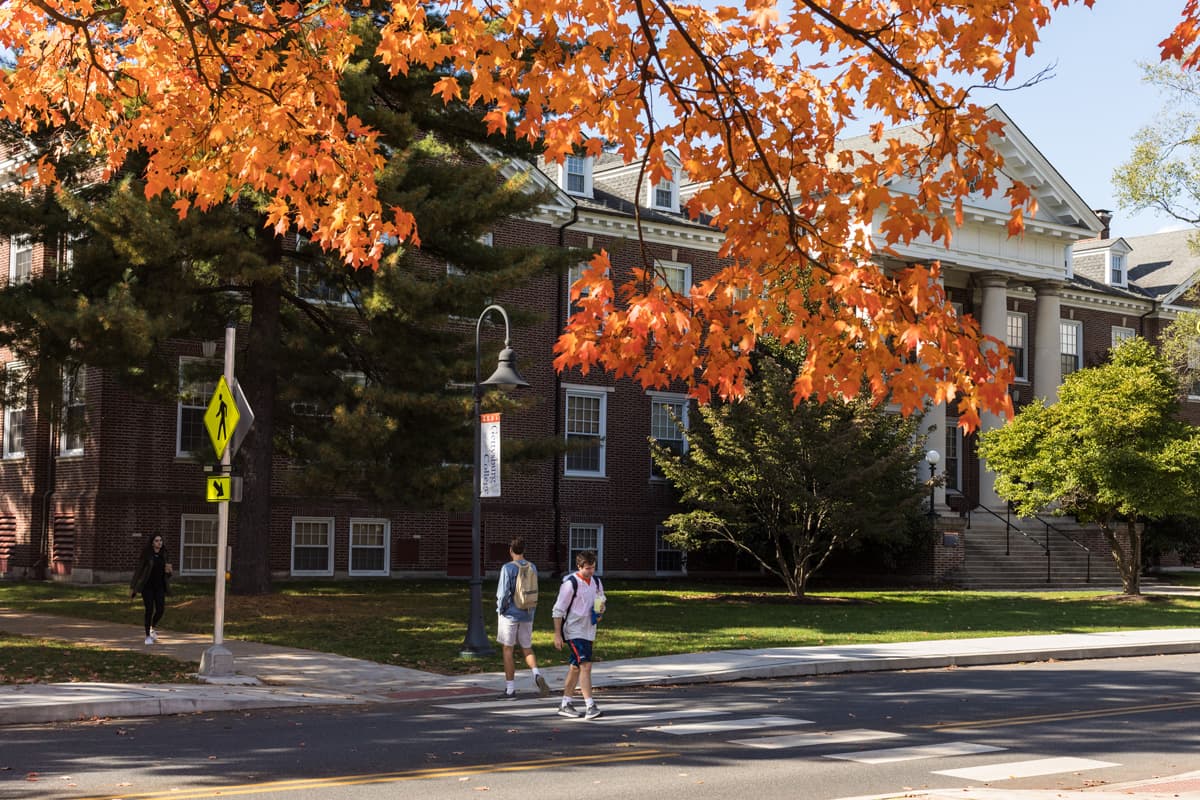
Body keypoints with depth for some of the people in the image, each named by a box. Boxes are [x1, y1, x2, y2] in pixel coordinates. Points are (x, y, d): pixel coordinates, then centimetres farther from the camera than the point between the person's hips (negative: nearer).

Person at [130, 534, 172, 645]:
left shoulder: (164, 555, 5)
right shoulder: (146, 555, -6)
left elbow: (168, 577, 12)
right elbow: (138, 570, -3)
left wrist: (168, 571, -13)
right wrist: (132, 587, -4)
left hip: (159, 587, 3)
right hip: (147, 586, -3)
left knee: (160, 610, -6)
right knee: (149, 610, -8)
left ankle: (153, 627, 26)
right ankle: (148, 636, 5)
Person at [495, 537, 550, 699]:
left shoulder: (508, 568, -11)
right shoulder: (532, 568, 5)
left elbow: (503, 593, -14)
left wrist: (500, 610, 0)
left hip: (510, 614, -4)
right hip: (527, 615, 4)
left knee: (508, 649, 5)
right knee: (527, 649, 15)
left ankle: (510, 689, 7)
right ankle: (537, 675, -12)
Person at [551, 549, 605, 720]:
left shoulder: (596, 582, 8)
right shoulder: (570, 583, -13)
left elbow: (602, 601, 24)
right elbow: (558, 610, -12)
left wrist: (600, 613, 1)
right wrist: (557, 635, -14)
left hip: (588, 631, 7)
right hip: (573, 631, -7)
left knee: (575, 667, 13)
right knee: (585, 665, -16)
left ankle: (565, 704, 22)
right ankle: (590, 706, -18)